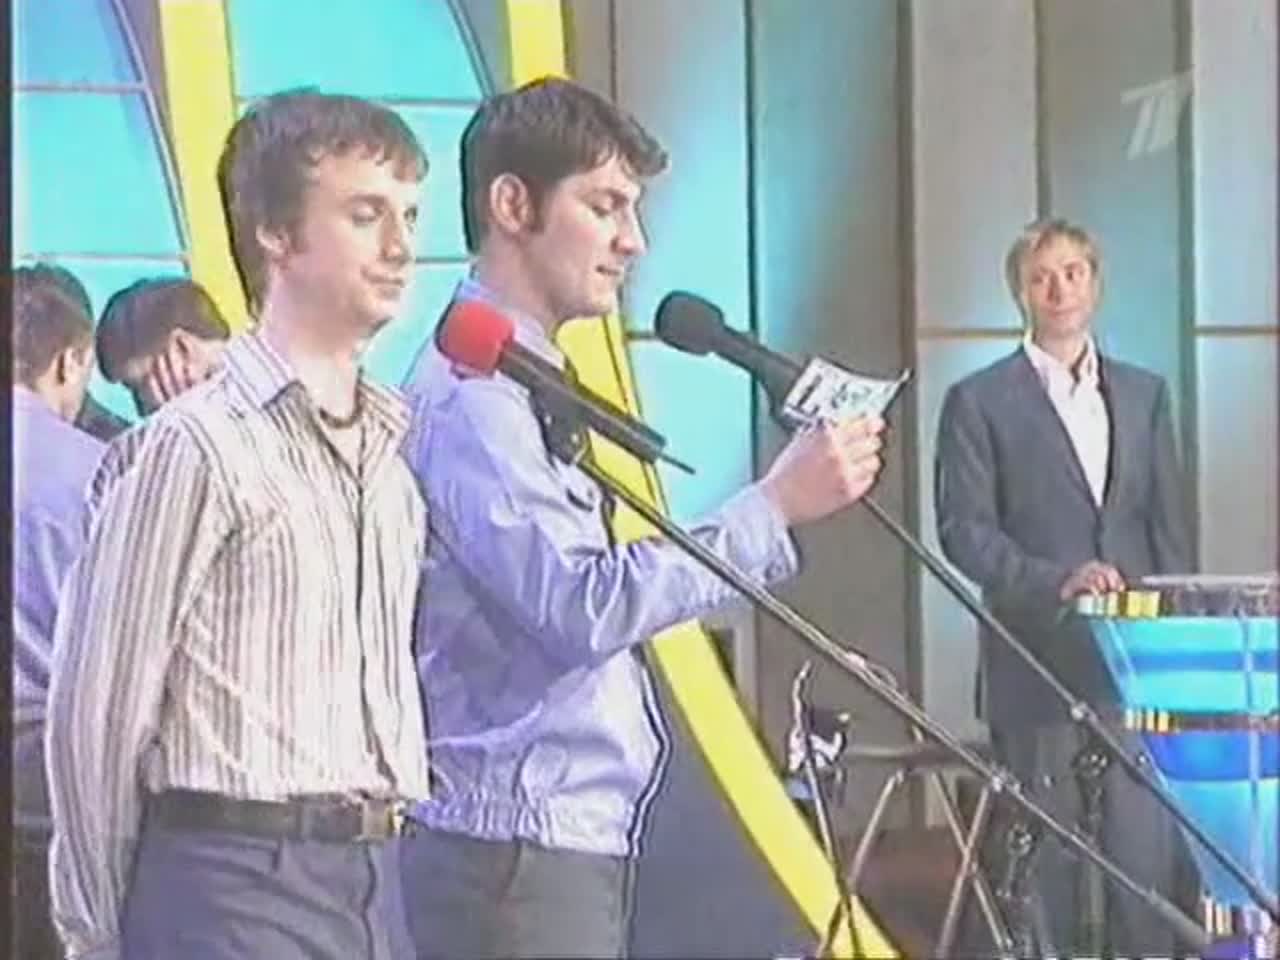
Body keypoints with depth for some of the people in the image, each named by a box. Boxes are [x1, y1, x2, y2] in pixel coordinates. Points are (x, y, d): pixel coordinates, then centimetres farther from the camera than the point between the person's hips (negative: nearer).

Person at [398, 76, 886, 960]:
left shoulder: (522, 382, 15)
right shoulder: (473, 391, -16)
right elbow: (582, 607, -25)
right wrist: (775, 507, -22)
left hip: (575, 839, 10)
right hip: (519, 849, -10)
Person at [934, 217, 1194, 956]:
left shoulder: (1145, 394, 14)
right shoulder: (979, 401, 2)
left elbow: (1170, 525, 14)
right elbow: (963, 530, -5)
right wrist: (1056, 582, -18)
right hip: (1039, 659, -3)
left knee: (1147, 841, 0)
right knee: (1047, 846, 0)